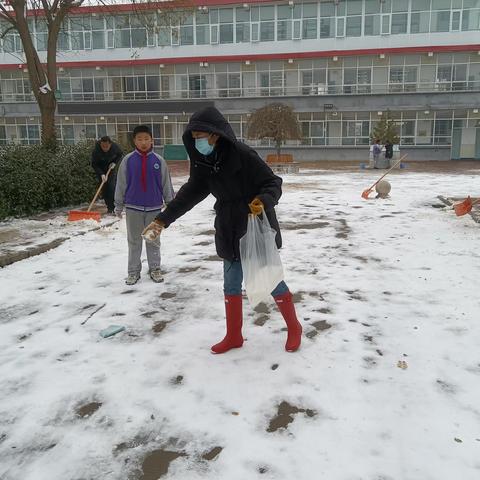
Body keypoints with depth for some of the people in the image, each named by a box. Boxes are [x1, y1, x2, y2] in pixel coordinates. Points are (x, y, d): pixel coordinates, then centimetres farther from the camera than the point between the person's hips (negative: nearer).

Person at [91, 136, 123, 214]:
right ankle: (109, 207, 7)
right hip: (101, 170, -1)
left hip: (111, 168, 1)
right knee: (104, 188, -3)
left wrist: (115, 163, -13)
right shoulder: (96, 151, -27)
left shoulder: (115, 147, -21)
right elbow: (94, 164, -20)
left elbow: (120, 154, 1)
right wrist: (101, 174, -31)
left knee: (112, 187, -10)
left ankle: (114, 207, -6)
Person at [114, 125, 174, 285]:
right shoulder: (128, 160, -3)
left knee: (153, 240, 11)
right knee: (134, 241, 9)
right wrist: (118, 205, 4)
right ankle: (133, 271, 19)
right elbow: (121, 184, 2)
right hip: (133, 207, 0)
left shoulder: (158, 160, -2)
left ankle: (155, 269, 23)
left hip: (154, 207, 0)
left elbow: (166, 184, 3)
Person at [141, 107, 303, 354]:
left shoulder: (242, 154, -22)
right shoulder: (202, 160, -2)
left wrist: (263, 201, -39)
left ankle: (294, 328, 29)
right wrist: (163, 219, 5)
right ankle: (234, 336, 30)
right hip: (229, 232, 6)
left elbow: (273, 183, -17)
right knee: (231, 285, 13)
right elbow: (192, 191, 7)